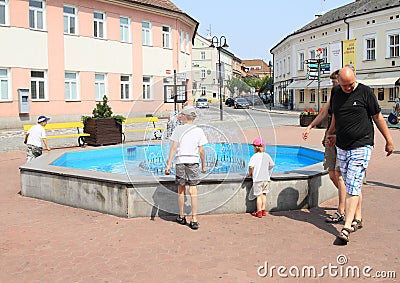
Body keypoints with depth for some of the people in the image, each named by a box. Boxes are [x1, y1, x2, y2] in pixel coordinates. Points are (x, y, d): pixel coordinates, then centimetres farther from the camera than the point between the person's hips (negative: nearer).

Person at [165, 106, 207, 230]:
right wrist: (204, 165, 13)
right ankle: (194, 220, -2)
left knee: (181, 190, 12)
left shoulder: (178, 129, 0)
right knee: (193, 191, 1)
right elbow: (201, 150, 2)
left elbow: (174, 147, -4)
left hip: (180, 161, 0)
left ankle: (181, 217, 23)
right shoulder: (199, 131, 3)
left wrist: (168, 164, -3)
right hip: (193, 161, 0)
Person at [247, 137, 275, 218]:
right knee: (264, 194, 17)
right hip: (266, 178, 5)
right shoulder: (267, 155, 4)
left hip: (257, 179, -5)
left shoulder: (254, 156, -11)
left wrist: (250, 173, -4)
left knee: (259, 195, 1)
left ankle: (259, 212, 5)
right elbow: (272, 165, 11)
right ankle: (263, 210, 22)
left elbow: (251, 166, -22)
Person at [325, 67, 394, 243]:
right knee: (353, 186, 13)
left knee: (353, 187, -11)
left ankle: (347, 227, -11)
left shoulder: (365, 92, -5)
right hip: (342, 148, 5)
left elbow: (378, 118, 1)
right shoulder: (335, 93, 9)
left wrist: (389, 141, 5)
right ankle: (358, 219, 26)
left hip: (361, 147, -5)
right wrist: (331, 134, 20)